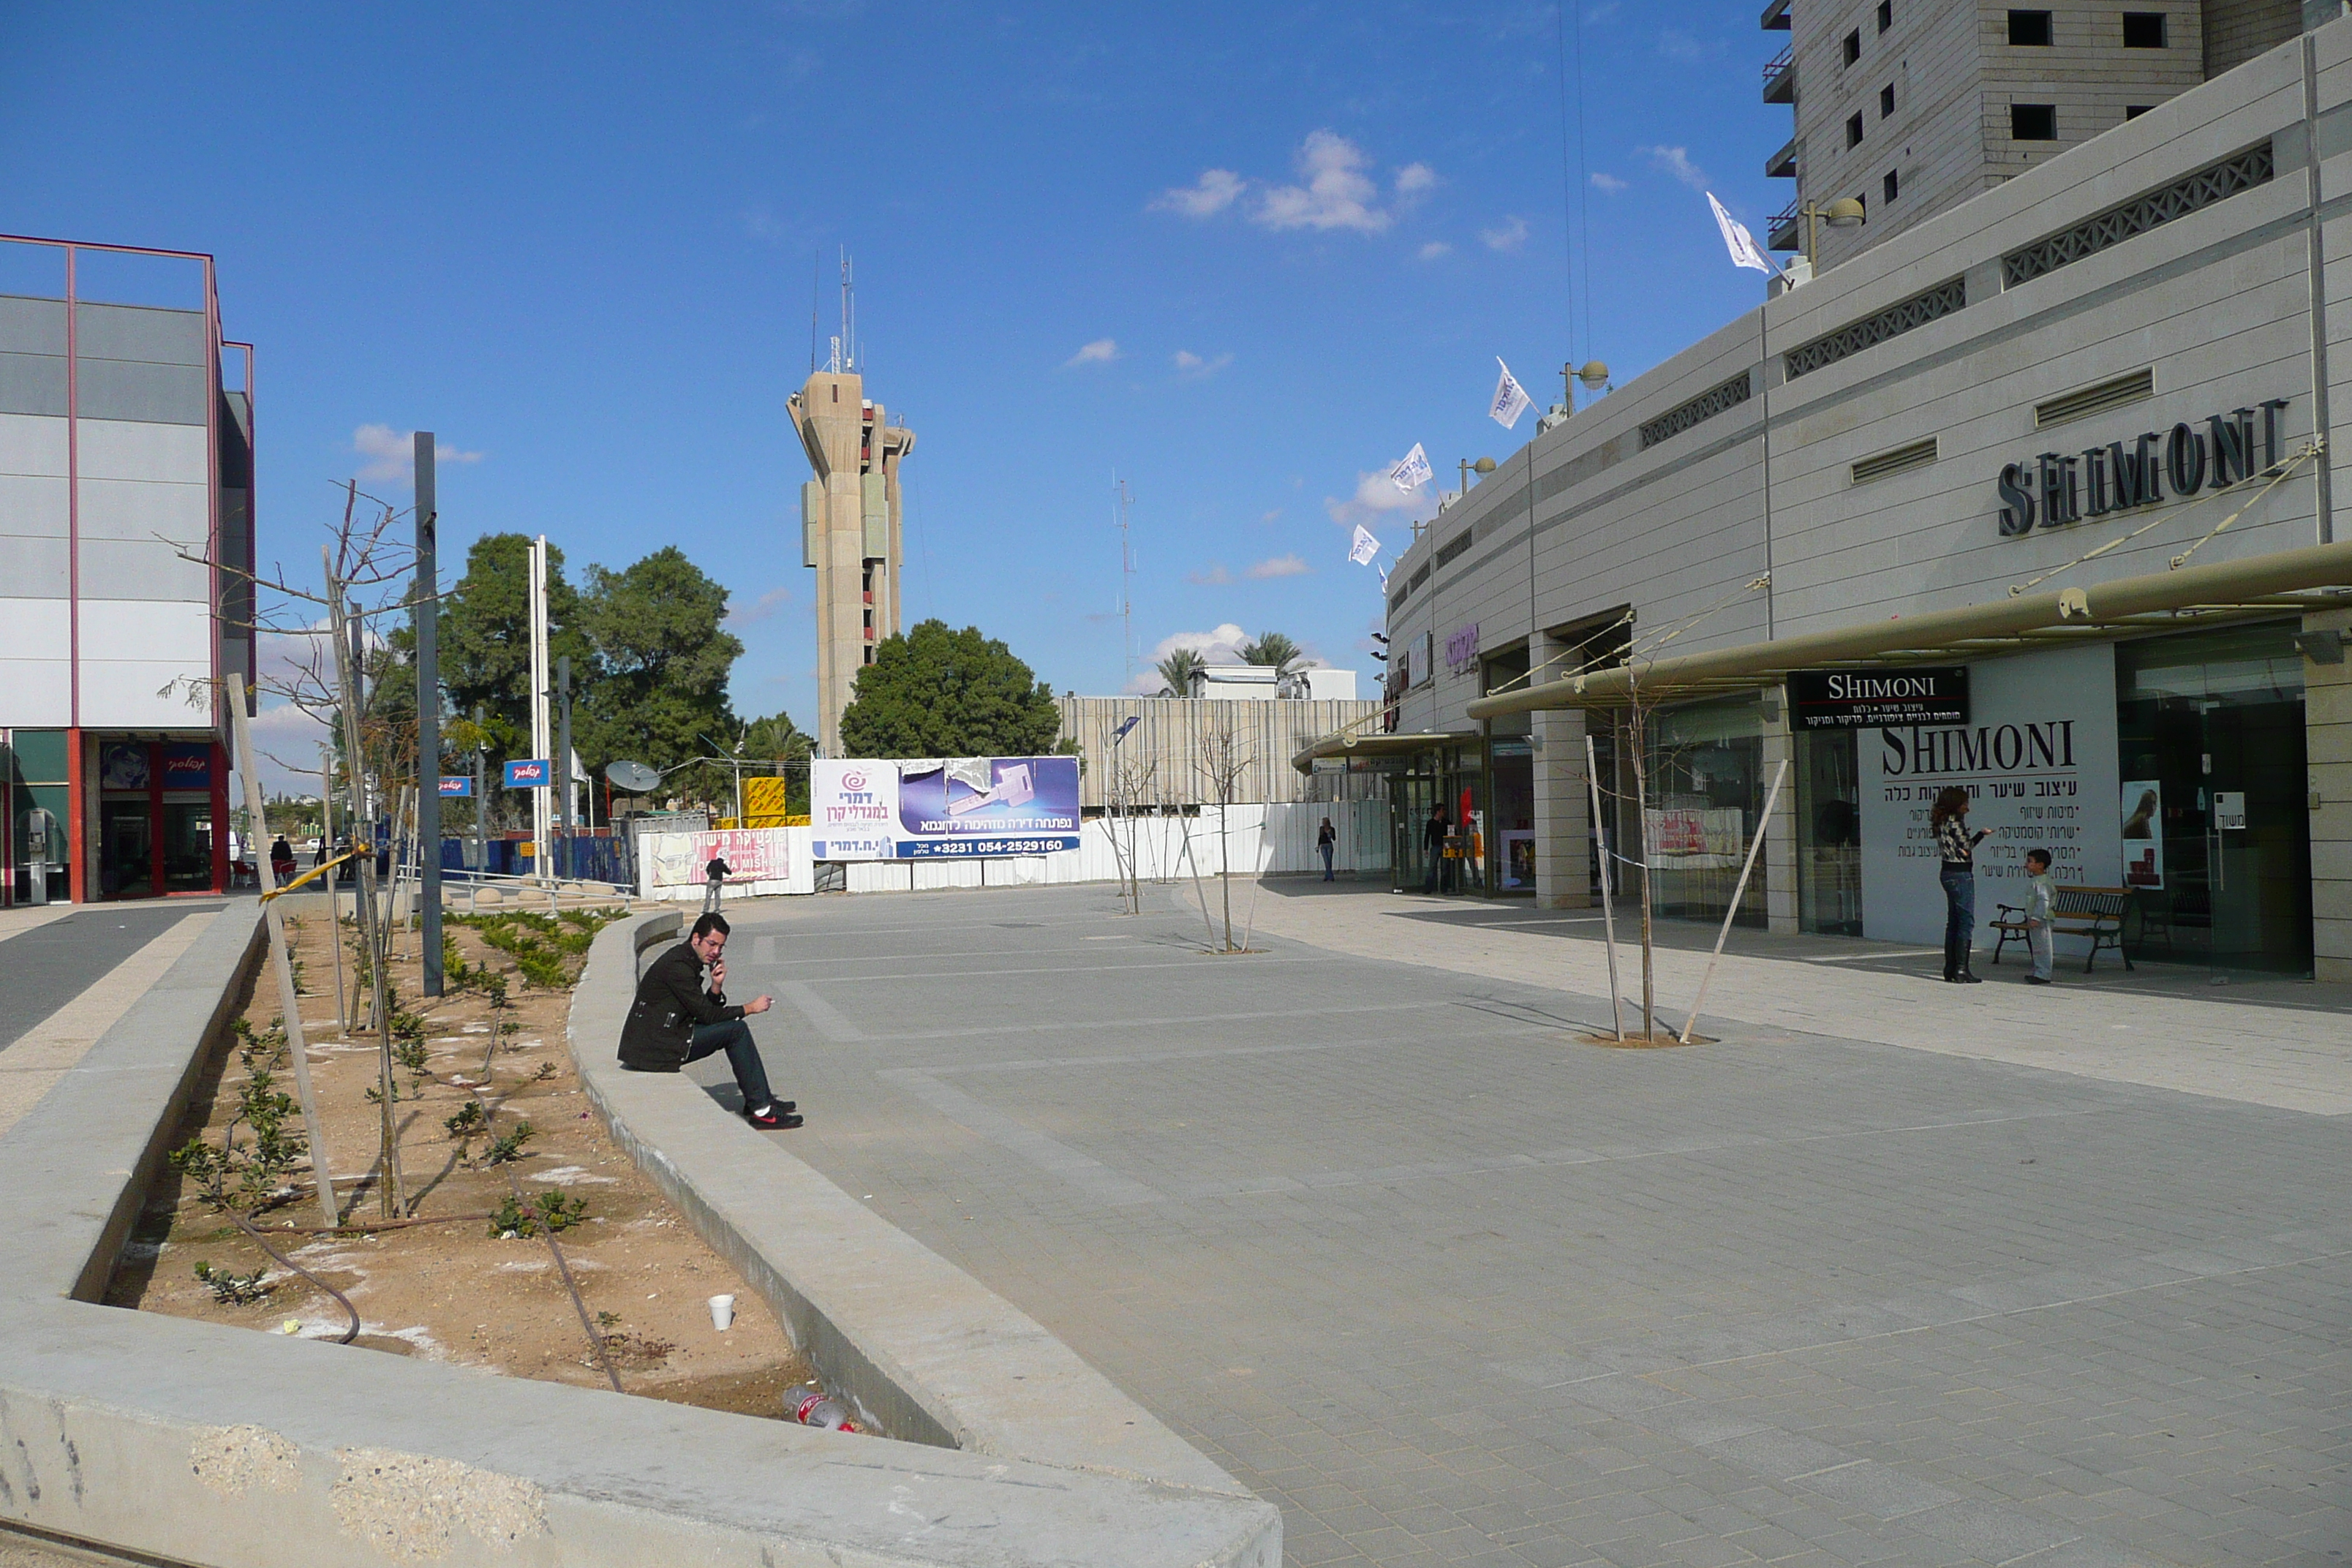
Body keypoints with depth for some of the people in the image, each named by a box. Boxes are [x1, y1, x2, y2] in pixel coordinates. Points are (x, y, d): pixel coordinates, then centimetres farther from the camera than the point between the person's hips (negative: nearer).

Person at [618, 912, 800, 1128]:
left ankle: (762, 1100, 13)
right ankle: (760, 1109, -11)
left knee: (735, 1027, 11)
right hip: (657, 1048, -10)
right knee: (736, 1030, -13)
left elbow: (706, 1011, 14)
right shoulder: (678, 966, -18)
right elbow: (707, 1015, -17)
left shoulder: (687, 961, 13)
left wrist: (716, 986, -4)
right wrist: (749, 1008, -7)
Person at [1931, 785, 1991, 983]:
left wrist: (1982, 833, 25)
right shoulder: (1954, 821, -14)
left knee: (1953, 921, 13)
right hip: (1960, 874, -10)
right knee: (1966, 921, -7)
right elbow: (1966, 848, -16)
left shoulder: (1943, 822, 14)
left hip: (1949, 873, 10)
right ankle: (1961, 970, -10)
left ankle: (1950, 969, 16)